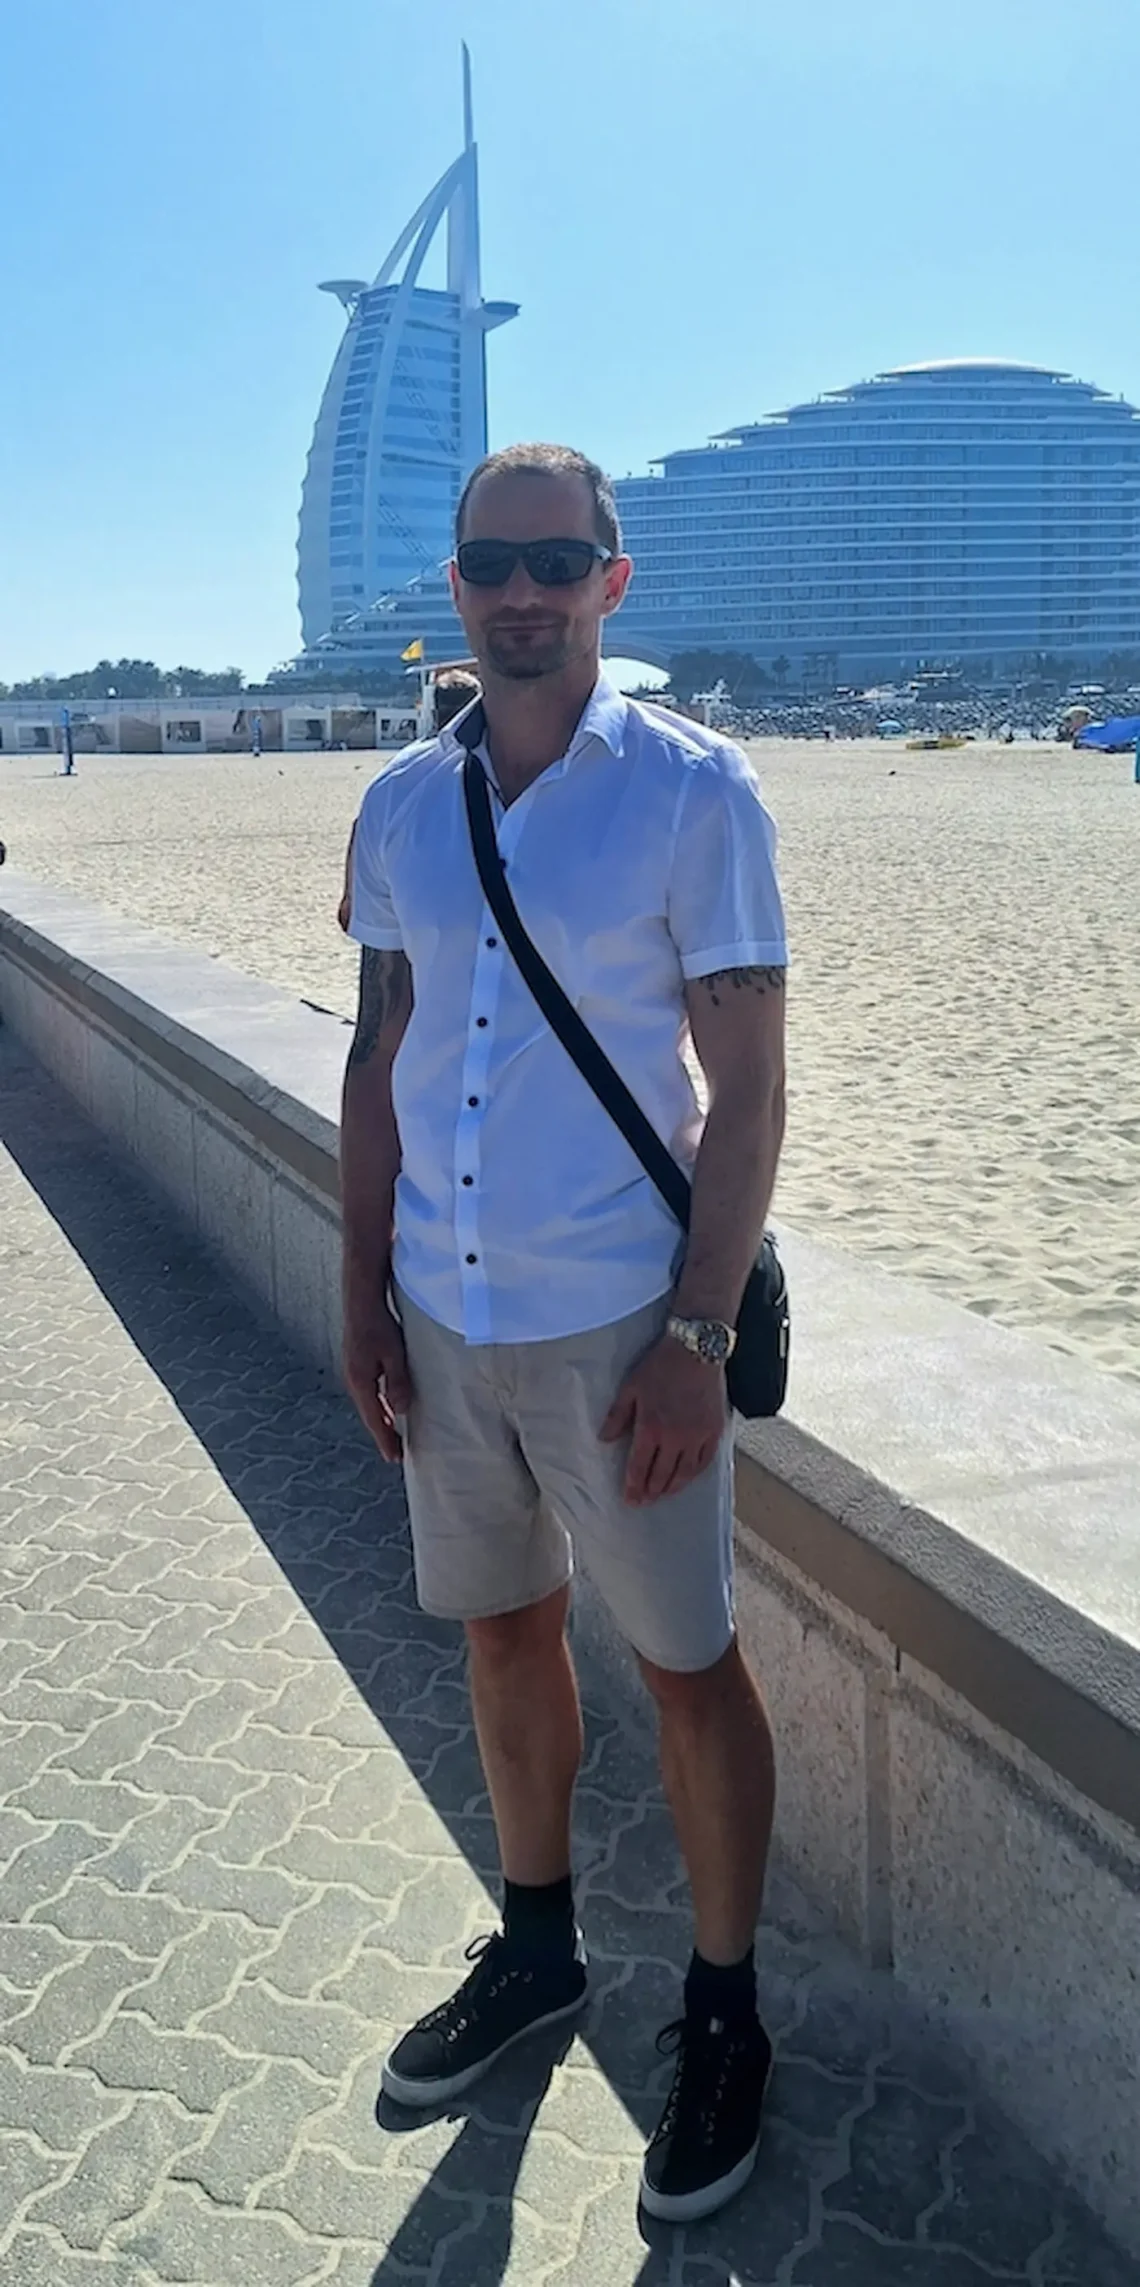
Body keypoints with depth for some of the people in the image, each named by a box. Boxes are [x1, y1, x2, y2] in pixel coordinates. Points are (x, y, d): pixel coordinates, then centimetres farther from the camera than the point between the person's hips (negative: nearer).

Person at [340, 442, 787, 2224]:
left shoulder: (692, 790, -8)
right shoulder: (401, 806, 5)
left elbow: (748, 1086, -10)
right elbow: (380, 1061, 10)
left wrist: (697, 1334, -14)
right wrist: (365, 1295, 7)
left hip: (617, 1324, -4)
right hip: (444, 1320, 5)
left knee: (687, 1666, 9)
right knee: (504, 1633, 19)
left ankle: (724, 2014, 32)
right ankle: (536, 1949, 43)